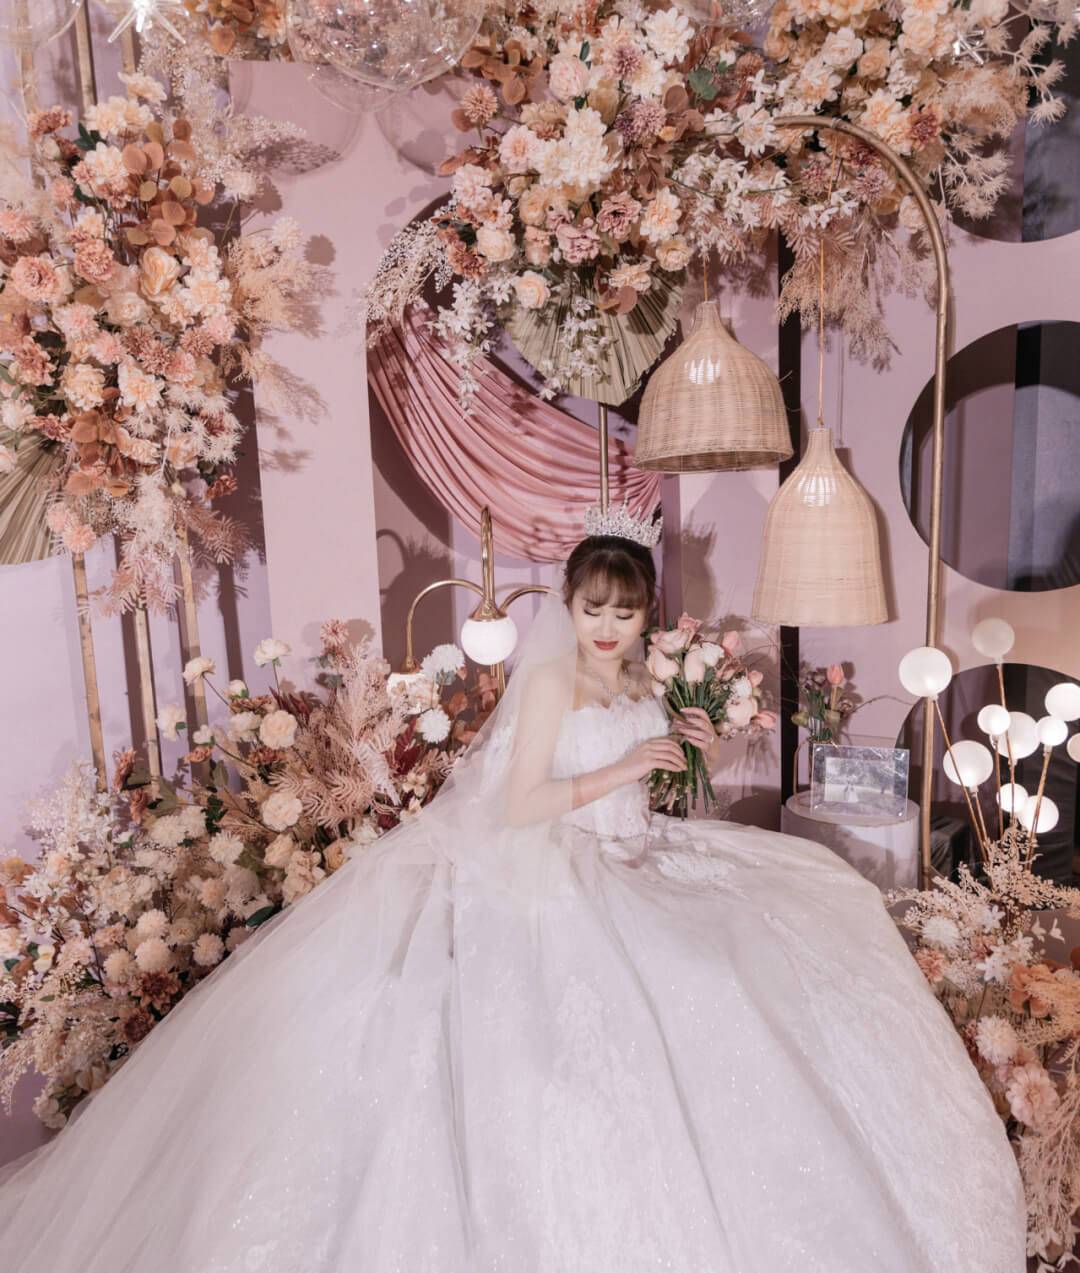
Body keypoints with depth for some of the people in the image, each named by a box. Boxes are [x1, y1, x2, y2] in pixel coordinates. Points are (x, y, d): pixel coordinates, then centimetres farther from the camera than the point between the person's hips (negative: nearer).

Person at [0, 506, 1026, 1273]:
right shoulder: (550, 679, -14)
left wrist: (681, 749, 6)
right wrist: (620, 772, -21)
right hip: (555, 877, -8)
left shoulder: (636, 683, 9)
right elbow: (520, 802, -19)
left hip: (633, 862, 9)